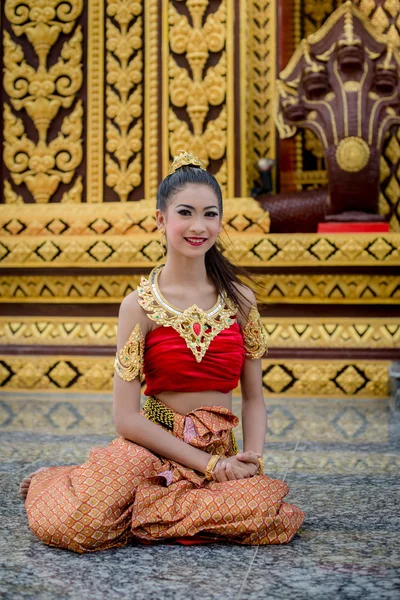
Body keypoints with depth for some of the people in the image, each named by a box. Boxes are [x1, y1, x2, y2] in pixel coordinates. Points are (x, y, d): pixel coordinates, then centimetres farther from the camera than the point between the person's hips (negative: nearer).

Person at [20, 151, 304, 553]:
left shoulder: (240, 300, 5)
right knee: (76, 526, -32)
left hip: (223, 455, 4)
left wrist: (253, 457, -10)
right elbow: (126, 417, -9)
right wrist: (209, 463, -13)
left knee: (264, 511, -29)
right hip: (154, 447, -4)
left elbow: (253, 398, 10)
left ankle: (146, 511, 1)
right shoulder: (140, 305, -6)